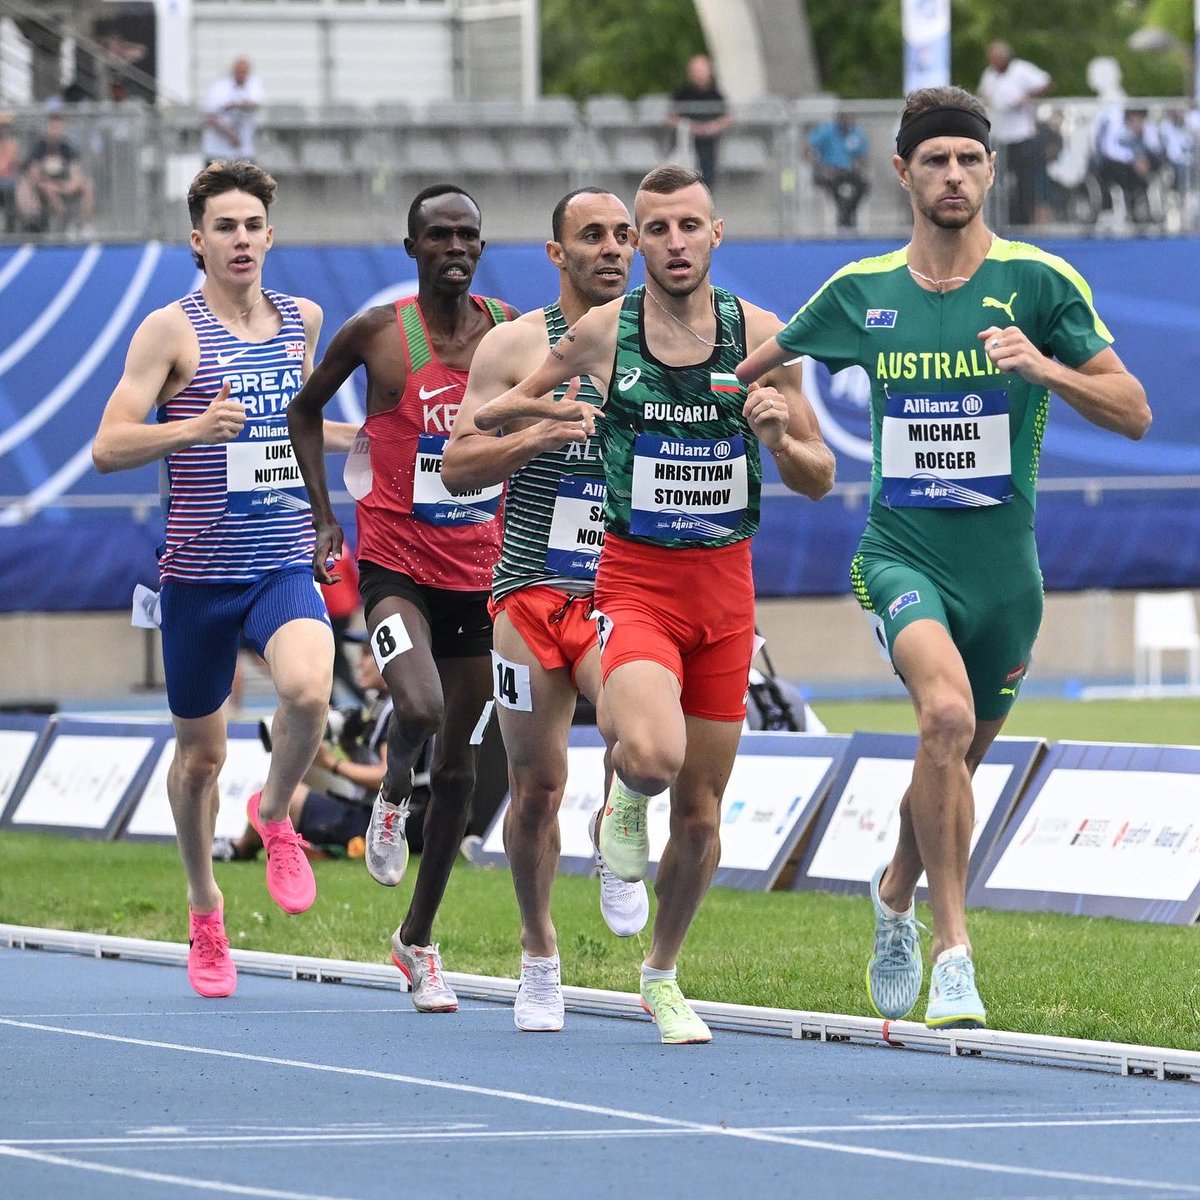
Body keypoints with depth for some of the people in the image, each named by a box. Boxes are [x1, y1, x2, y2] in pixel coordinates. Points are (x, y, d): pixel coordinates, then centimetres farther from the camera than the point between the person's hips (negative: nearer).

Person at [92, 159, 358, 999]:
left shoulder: (302, 320, 8)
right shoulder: (173, 330, -7)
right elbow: (108, 447, -14)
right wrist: (193, 429, -28)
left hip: (285, 563, 2)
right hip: (199, 572, -2)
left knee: (309, 687, -28)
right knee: (200, 752, 9)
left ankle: (275, 815, 2)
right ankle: (205, 908, 33)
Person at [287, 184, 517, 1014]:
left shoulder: (513, 332, 1)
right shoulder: (377, 335, -7)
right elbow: (305, 410, 9)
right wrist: (324, 516, 1)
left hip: (478, 572, 4)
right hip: (396, 564, -4)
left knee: (458, 763, 9)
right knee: (420, 709, -30)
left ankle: (418, 939, 23)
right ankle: (393, 793, 7)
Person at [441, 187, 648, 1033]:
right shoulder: (516, 346, 3)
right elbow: (457, 468, -1)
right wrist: (539, 434, -16)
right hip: (532, 585, 0)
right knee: (537, 784, 3)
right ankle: (539, 955, 22)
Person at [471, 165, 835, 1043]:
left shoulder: (761, 335, 0)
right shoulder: (600, 333, -4)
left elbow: (821, 480, 6)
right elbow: (494, 412, 11)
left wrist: (781, 438, -16)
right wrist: (535, 412, -11)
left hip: (726, 588, 3)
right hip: (635, 582, -3)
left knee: (701, 814, 9)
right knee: (653, 754, -31)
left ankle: (662, 977, 32)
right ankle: (627, 799, 6)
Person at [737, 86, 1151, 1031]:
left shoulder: (1040, 282, -3)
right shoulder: (861, 292, 3)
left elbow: (1133, 413, -6)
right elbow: (758, 363, 22)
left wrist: (1044, 366, -21)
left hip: (1003, 563, 1)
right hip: (901, 551, -1)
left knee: (955, 763, 14)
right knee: (947, 712, -29)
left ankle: (897, 895, 47)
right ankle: (954, 950, -24)